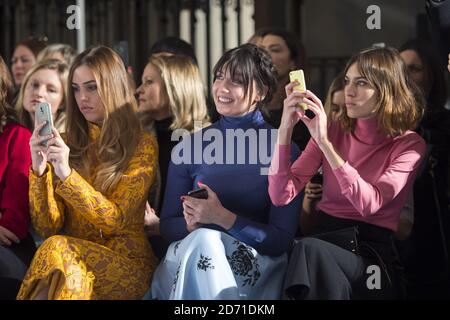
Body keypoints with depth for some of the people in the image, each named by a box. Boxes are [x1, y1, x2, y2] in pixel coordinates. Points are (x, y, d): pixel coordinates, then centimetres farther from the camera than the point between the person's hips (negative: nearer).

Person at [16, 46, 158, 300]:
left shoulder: (143, 145, 2)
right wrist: (39, 171, -11)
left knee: (58, 251, -33)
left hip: (127, 266, -3)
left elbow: (115, 220, -9)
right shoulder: (69, 146, 12)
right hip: (78, 258, 3)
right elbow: (49, 227, 5)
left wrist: (67, 174, -21)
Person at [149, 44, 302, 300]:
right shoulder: (190, 147, 9)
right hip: (188, 257, 3)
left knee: (206, 241, -34)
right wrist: (190, 224, -11)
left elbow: (281, 239, -6)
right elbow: (168, 226, 13)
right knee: (203, 239, -33)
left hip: (255, 266, -3)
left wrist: (223, 218, -19)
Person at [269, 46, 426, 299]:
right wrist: (286, 128, -13)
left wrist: (324, 143, -22)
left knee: (309, 250, -34)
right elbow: (281, 196, -2)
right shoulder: (333, 131, 10)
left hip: (373, 253, -3)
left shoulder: (409, 144, -1)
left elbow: (369, 204, -19)